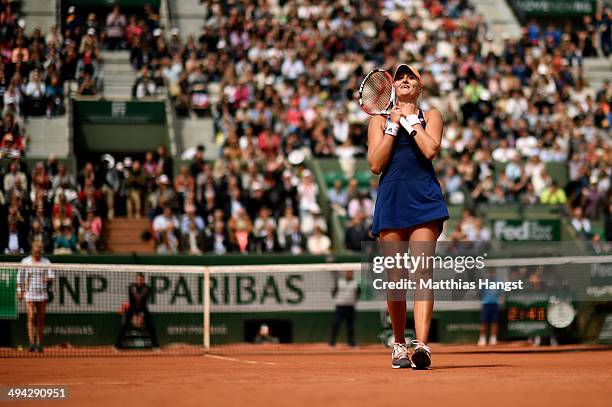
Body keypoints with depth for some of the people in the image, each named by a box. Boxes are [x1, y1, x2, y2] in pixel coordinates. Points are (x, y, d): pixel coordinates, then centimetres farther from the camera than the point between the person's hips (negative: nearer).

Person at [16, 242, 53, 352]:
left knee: (41, 319, 4)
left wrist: (48, 279, -22)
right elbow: (20, 277, 8)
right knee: (31, 317, -11)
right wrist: (19, 291, 3)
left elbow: (51, 275, 0)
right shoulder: (25, 262, 3)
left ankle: (39, 343, 11)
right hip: (29, 293, -2)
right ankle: (32, 343, -14)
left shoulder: (46, 262, 6)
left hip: (42, 294, 2)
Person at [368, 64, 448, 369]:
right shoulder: (380, 120, 16)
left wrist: (411, 118, 2)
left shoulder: (430, 115, 14)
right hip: (390, 200, 2)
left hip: (424, 199, -1)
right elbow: (375, 164, 3)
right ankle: (399, 344, 16)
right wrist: (394, 124, 1)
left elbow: (430, 149, -5)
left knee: (422, 270, -15)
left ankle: (421, 344, -25)